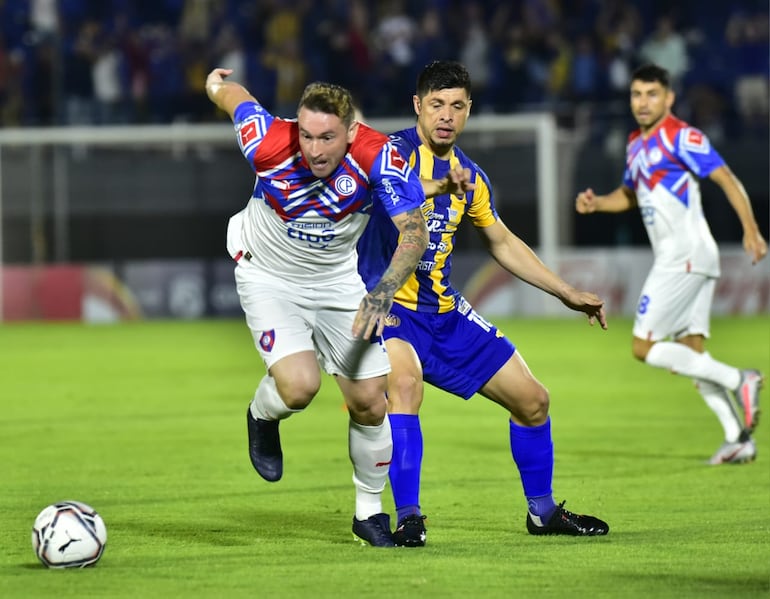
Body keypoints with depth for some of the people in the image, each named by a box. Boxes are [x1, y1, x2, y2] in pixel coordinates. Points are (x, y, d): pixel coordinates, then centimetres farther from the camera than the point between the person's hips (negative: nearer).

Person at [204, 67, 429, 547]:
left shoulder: (378, 156, -29)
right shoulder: (269, 144, -30)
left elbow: (414, 233, -27)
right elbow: (233, 96, -11)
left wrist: (384, 292, -43)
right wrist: (217, 84, 14)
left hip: (337, 279, 2)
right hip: (268, 275, -2)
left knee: (369, 403, 2)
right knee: (299, 385, -25)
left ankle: (370, 512, 25)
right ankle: (263, 417, 13)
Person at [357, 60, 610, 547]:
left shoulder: (470, 176, 9)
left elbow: (503, 243, 23)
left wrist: (569, 294, 21)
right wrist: (439, 187, -51)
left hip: (445, 313, 7)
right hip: (389, 303, -7)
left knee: (533, 400, 8)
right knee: (405, 380, -37)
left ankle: (542, 511, 29)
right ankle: (408, 517, -31)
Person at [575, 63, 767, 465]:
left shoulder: (680, 137, -10)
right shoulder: (636, 144, 17)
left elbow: (727, 180, -15)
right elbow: (629, 194, 32)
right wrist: (596, 202, 12)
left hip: (684, 256, -9)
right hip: (679, 260, 9)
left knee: (644, 347, -10)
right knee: (691, 351, 5)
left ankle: (737, 380, -9)